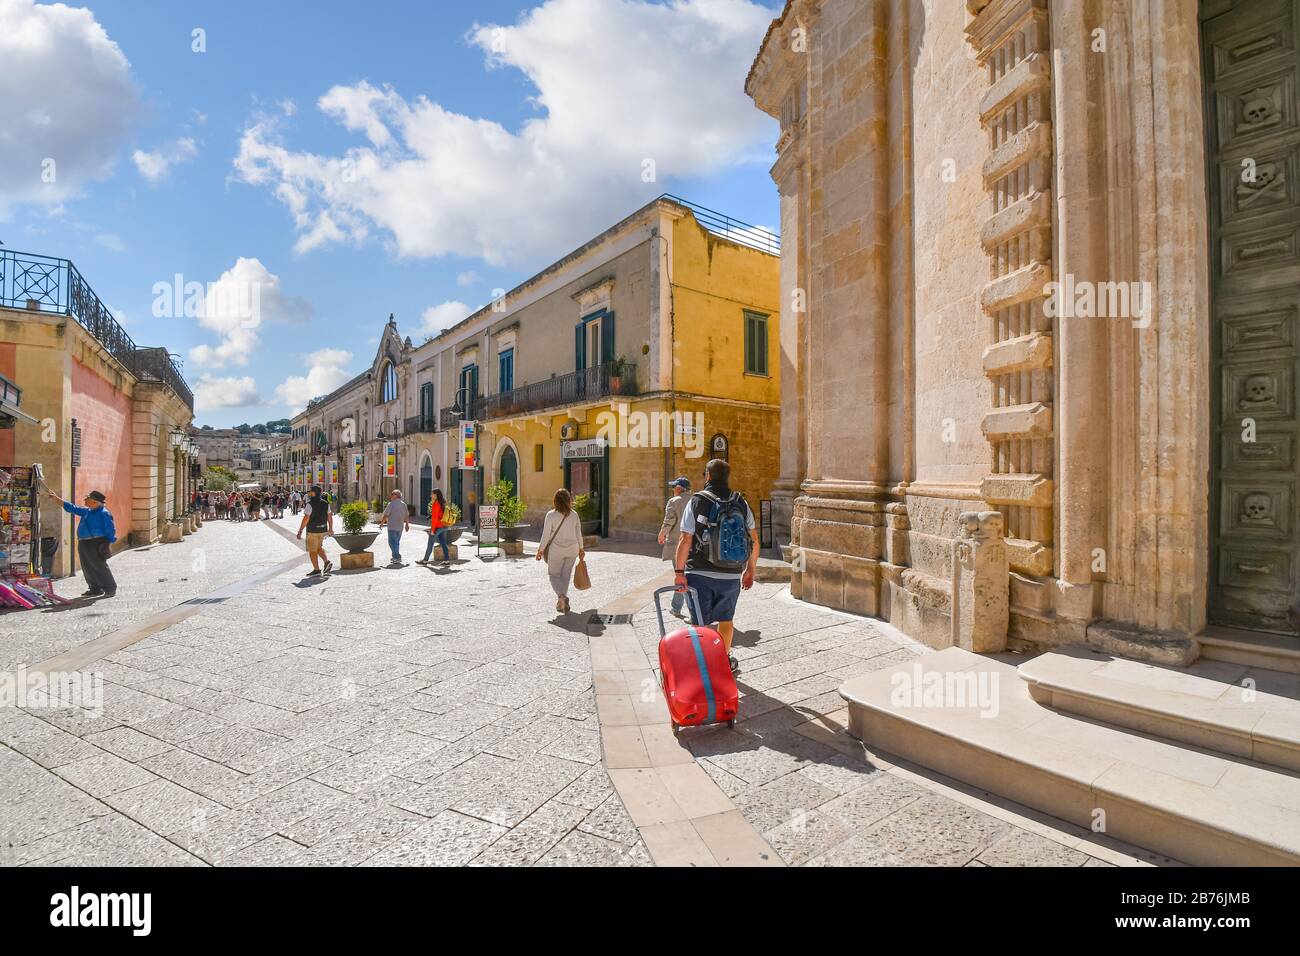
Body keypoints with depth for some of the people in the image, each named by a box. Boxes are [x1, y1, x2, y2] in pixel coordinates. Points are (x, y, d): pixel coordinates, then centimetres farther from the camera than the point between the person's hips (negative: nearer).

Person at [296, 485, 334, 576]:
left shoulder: (310, 504, -16)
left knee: (312, 551, 4)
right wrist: (330, 528, 18)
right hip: (323, 530, 7)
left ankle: (316, 570, 7)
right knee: (319, 547, 23)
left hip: (312, 530, -7)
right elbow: (330, 517, 9)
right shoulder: (325, 503, 4)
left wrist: (300, 531, -13)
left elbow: (306, 519, -19)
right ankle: (327, 562, 7)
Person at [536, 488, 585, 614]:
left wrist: (541, 550, 1)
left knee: (554, 574, 11)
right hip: (572, 550, 3)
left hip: (556, 551, -3)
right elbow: (579, 534, 4)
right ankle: (561, 603, 23)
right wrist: (581, 548, 16)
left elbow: (546, 535, -10)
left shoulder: (551, 515, -12)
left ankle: (562, 596, -13)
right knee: (566, 575, 16)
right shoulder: (574, 515, -2)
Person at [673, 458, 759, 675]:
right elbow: (754, 541, 4)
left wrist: (679, 572, -10)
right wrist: (750, 570, 14)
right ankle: (724, 660, 38)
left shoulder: (697, 501, -7)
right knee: (726, 618, 23)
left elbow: (685, 540, -15)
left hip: (700, 574, -3)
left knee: (700, 623, 8)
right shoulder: (741, 503, 3)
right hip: (731, 575, 4)